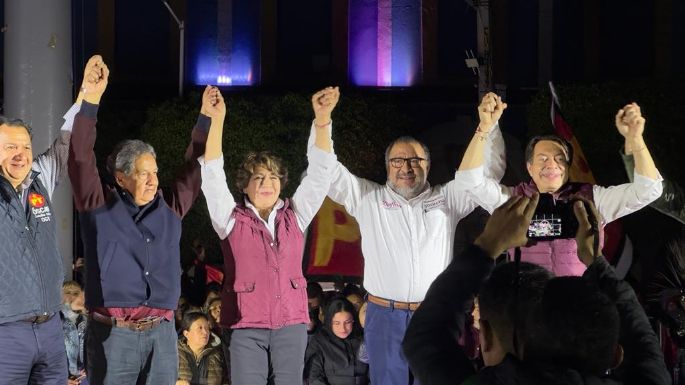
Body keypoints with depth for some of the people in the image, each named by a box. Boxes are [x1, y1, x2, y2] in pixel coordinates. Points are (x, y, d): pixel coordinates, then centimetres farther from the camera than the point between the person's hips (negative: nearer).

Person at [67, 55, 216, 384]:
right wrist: (90, 100, -15)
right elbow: (80, 159, -7)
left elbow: (194, 168, 21)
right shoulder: (98, 206, 2)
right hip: (112, 333, -4)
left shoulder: (169, 207, 13)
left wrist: (207, 119, 18)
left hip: (162, 332, 4)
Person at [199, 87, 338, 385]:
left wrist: (322, 119, -11)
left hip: (292, 324, 2)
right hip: (247, 327, -2)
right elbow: (212, 174, -8)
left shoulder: (294, 216, 8)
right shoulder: (232, 219, 2)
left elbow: (320, 171, 1)